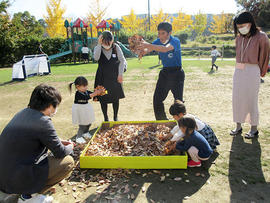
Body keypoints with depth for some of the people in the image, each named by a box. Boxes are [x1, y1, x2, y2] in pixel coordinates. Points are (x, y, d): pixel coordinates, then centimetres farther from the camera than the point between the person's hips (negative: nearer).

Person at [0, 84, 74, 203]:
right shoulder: (43, 122, -23)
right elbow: (60, 153, -13)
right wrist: (70, 147, 9)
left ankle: (25, 190, 15)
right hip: (17, 179, -9)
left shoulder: (23, 113, 4)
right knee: (68, 162, -5)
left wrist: (59, 142, 14)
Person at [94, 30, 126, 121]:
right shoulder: (98, 48, -6)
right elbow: (96, 58, -27)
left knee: (115, 98, 8)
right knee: (103, 99, 4)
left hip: (115, 77, 0)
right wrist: (99, 44, -30)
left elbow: (122, 60, -2)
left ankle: (115, 117, 25)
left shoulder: (116, 47, -6)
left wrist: (120, 74, -6)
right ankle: (106, 118, 21)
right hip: (102, 78, 0)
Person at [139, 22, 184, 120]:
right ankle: (161, 121, 23)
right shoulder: (158, 41, 1)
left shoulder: (175, 41, -18)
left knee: (178, 100, -1)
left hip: (177, 73, -6)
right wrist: (140, 47, -34)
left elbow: (165, 49, -39)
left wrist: (148, 45, -49)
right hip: (164, 72, 6)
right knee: (157, 99, 5)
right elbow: (146, 51, -11)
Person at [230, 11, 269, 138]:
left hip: (252, 71, -5)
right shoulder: (239, 38, 9)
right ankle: (238, 127, 18)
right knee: (237, 99, 7)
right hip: (238, 71, 6)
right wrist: (239, 68, 12)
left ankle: (254, 129, 12)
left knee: (251, 100, -1)